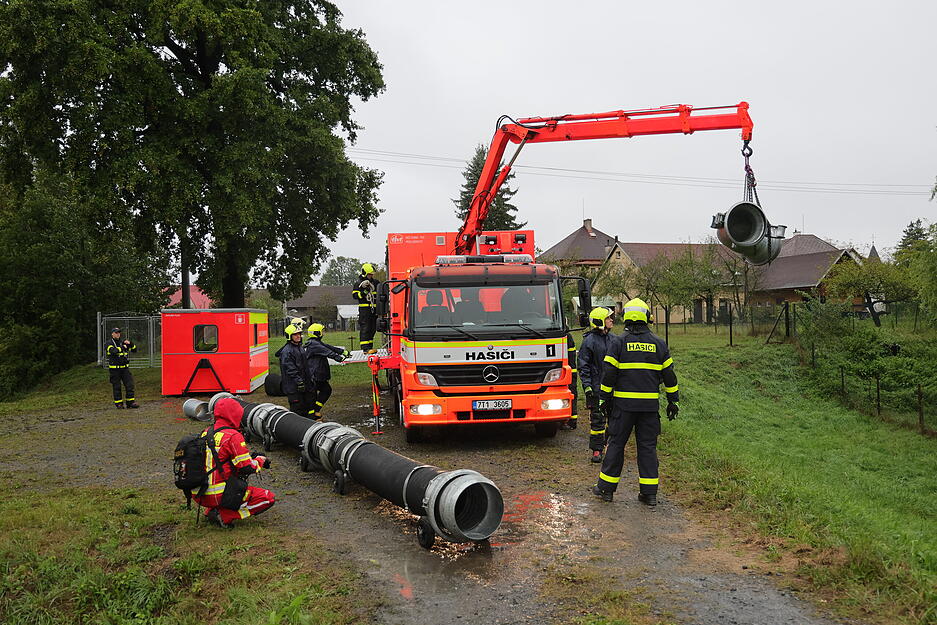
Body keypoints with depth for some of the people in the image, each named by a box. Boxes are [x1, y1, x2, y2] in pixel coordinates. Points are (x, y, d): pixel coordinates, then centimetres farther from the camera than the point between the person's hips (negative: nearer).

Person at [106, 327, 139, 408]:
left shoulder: (123, 343, 13)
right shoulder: (109, 344, -3)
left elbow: (134, 349, 14)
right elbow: (114, 351, -23)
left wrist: (130, 343, -3)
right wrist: (123, 347, -26)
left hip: (125, 368, 4)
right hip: (115, 369, -4)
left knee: (129, 385, -3)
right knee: (117, 387, 2)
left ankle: (130, 402, 2)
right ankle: (118, 403, 10)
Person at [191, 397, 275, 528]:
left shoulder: (206, 433, 10)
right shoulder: (233, 436, -14)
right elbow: (247, 468, -14)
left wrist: (248, 457, 20)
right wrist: (260, 460, 8)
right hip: (219, 496, -8)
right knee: (268, 498, -1)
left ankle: (211, 510, 16)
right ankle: (224, 516, -10)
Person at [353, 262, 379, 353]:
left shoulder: (375, 283, 14)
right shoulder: (359, 284, -2)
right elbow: (355, 295, -10)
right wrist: (364, 291, -20)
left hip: (373, 309, 6)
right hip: (364, 309, -6)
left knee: (372, 329, 8)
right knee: (365, 329, -9)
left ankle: (370, 347, 15)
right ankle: (365, 348, -12)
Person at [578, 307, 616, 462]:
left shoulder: (613, 339, 10)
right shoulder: (589, 340, -7)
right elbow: (583, 366, -6)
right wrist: (586, 386, -12)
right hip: (597, 387, -5)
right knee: (597, 418, 0)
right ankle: (596, 450, 8)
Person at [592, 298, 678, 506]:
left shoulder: (618, 343, -3)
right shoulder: (658, 344, 6)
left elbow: (608, 374, -5)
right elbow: (669, 375, 9)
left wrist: (604, 399, 3)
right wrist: (673, 401, 17)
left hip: (624, 404, -2)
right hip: (650, 405, 2)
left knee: (616, 443, 6)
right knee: (648, 446, 8)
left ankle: (606, 488, 13)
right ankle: (649, 492, 9)